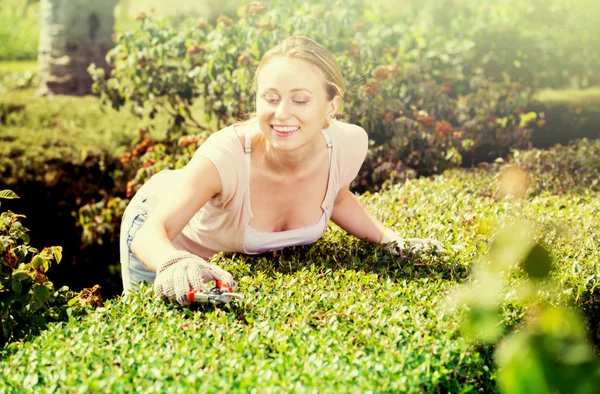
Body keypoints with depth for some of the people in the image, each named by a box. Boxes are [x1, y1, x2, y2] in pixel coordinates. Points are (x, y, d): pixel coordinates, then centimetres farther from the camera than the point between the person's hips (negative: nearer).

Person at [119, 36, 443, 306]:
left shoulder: (349, 145, -29)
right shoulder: (226, 154, -43)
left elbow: (338, 199, -5)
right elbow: (150, 233, -49)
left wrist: (393, 240, -15)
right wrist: (175, 265, -71)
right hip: (165, 245, -4)